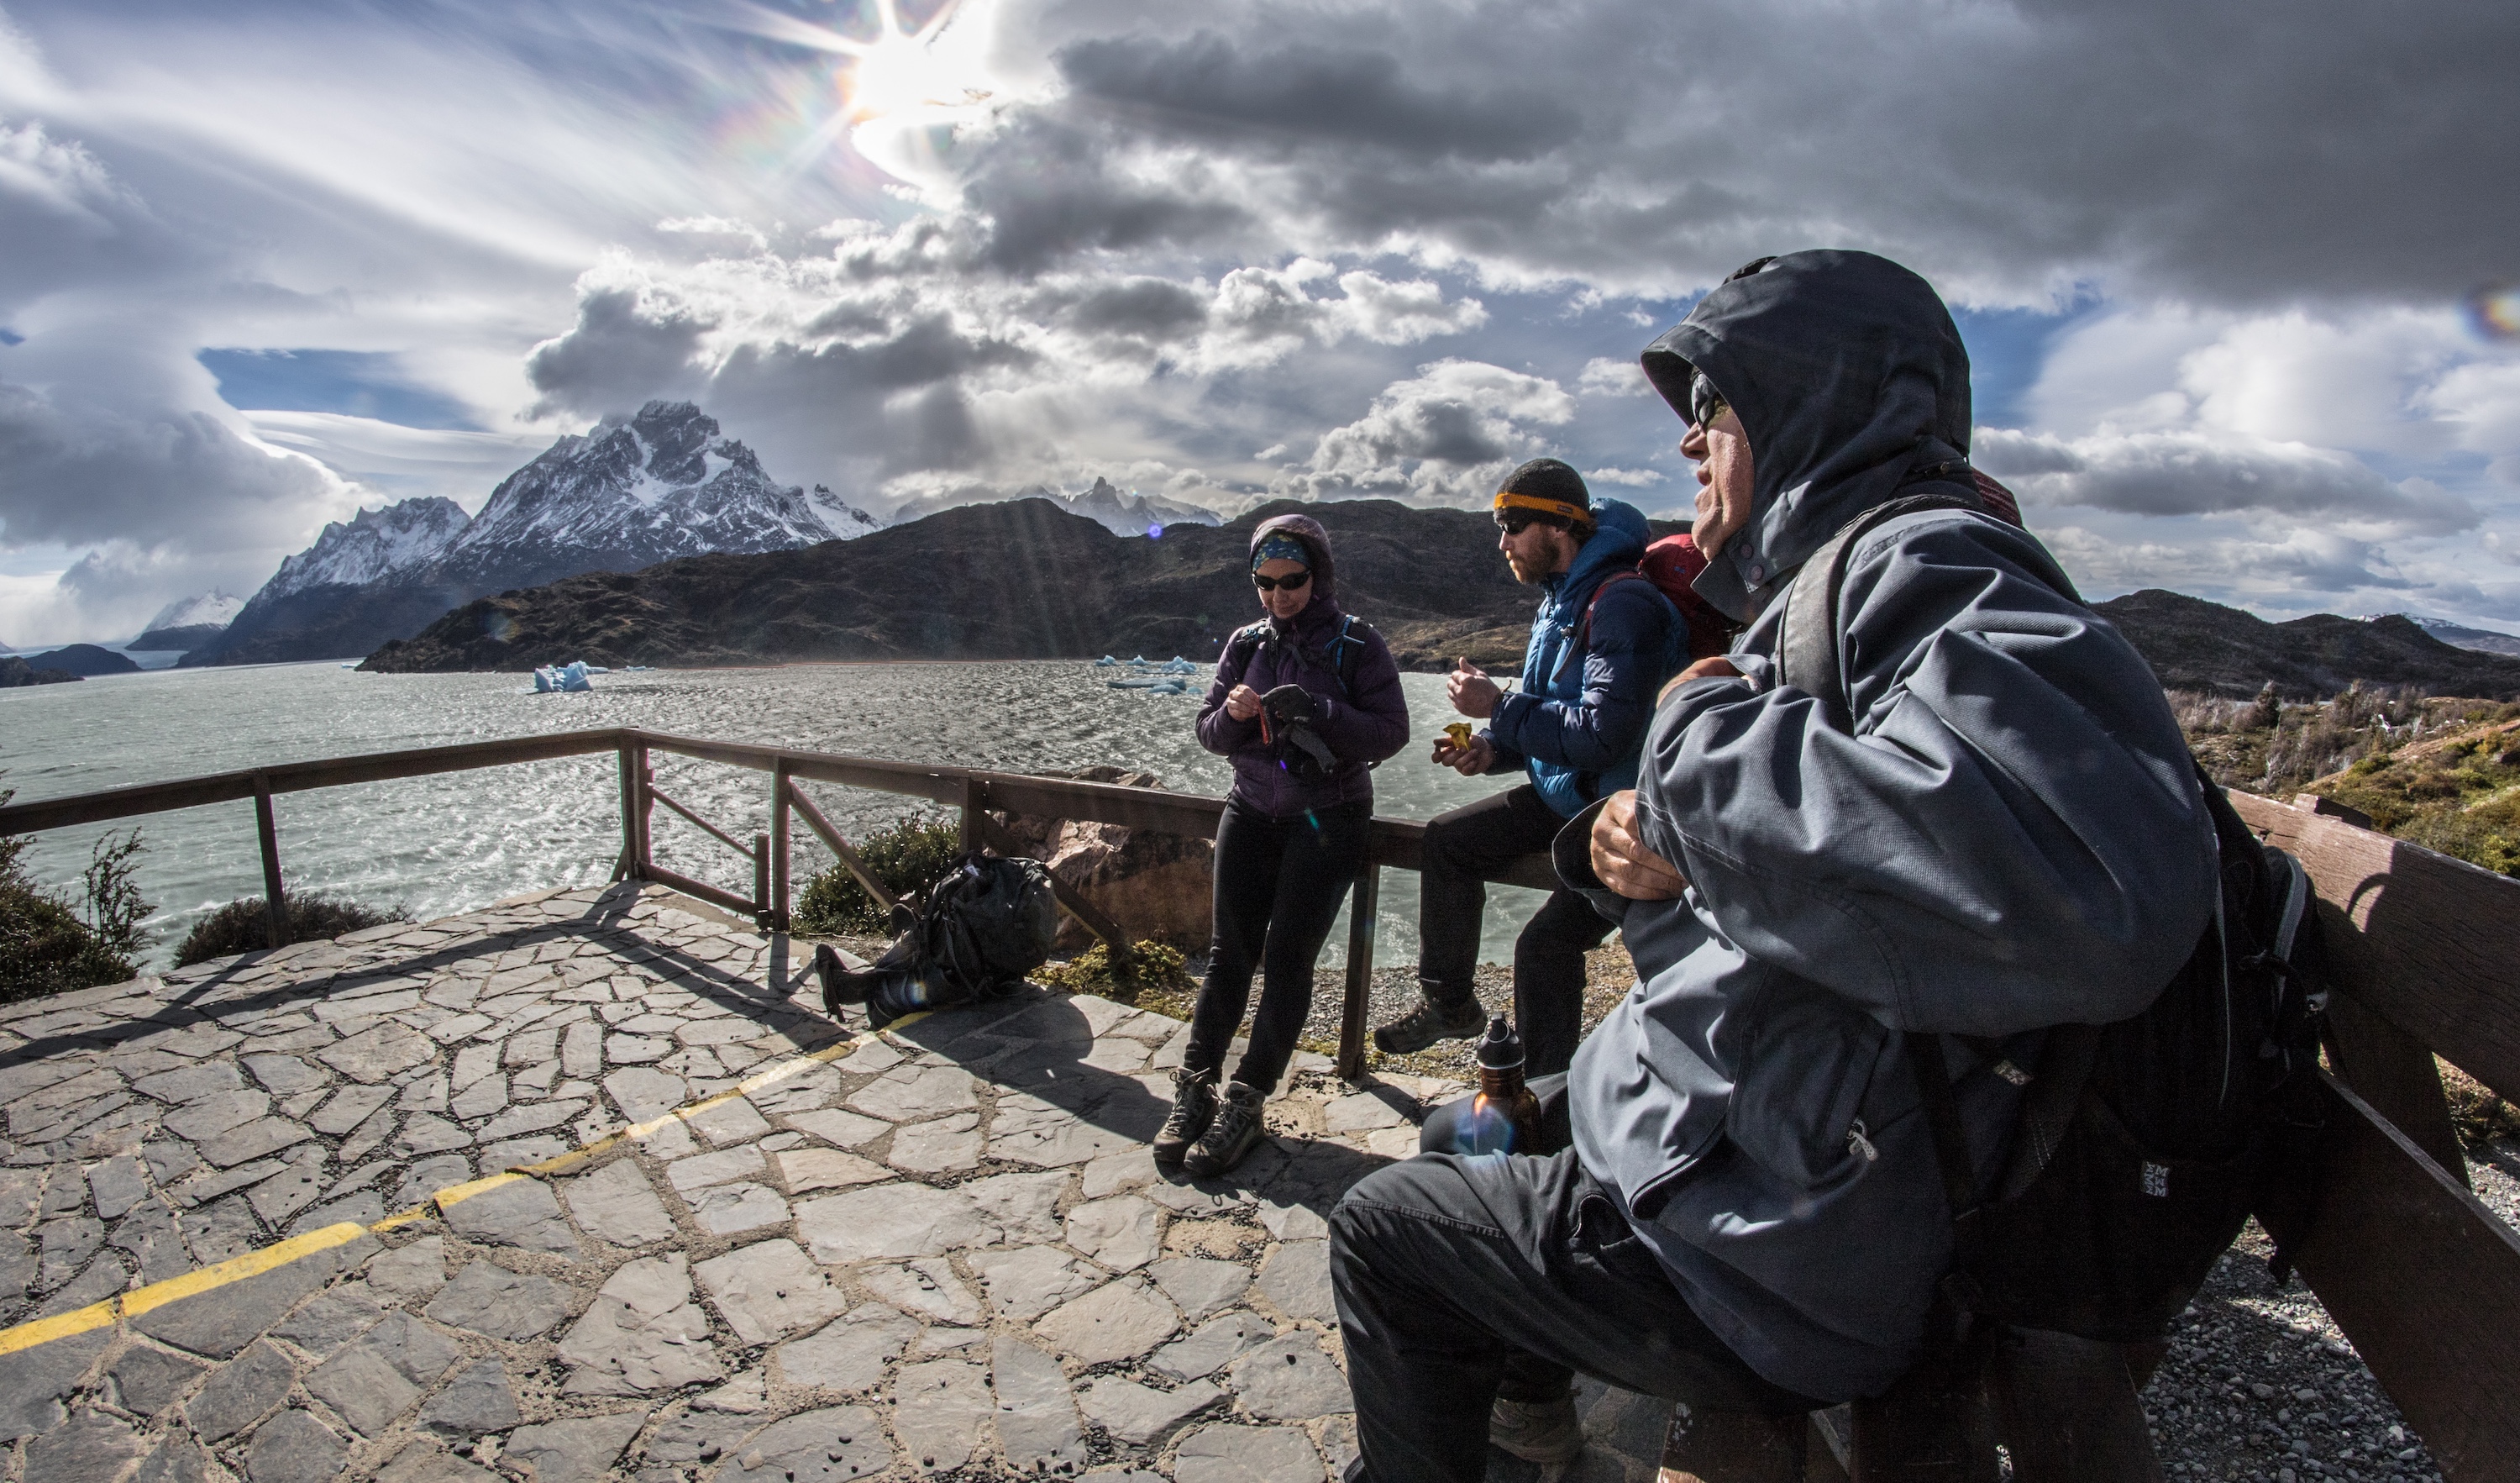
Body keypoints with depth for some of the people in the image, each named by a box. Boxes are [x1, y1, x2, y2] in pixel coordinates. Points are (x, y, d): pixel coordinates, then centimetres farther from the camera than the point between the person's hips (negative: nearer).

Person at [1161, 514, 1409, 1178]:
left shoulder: (1357, 645, -4)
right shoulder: (1245, 644, 8)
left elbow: (1390, 732, -11)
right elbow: (1208, 733, 8)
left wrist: (1316, 711, -26)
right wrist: (1233, 714, -16)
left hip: (1328, 817, -3)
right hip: (1252, 811, 4)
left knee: (1287, 956, -8)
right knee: (1229, 950, -3)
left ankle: (1245, 1101, 0)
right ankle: (1195, 1087, 5)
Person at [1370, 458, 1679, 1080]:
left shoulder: (1623, 603, -24)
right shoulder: (1559, 598, 9)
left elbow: (1602, 732, -33)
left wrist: (1498, 707, -24)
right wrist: (1495, 748, -3)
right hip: (1563, 795, 10)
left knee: (1546, 943, -14)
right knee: (1448, 840, 4)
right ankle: (1450, 1003, 17)